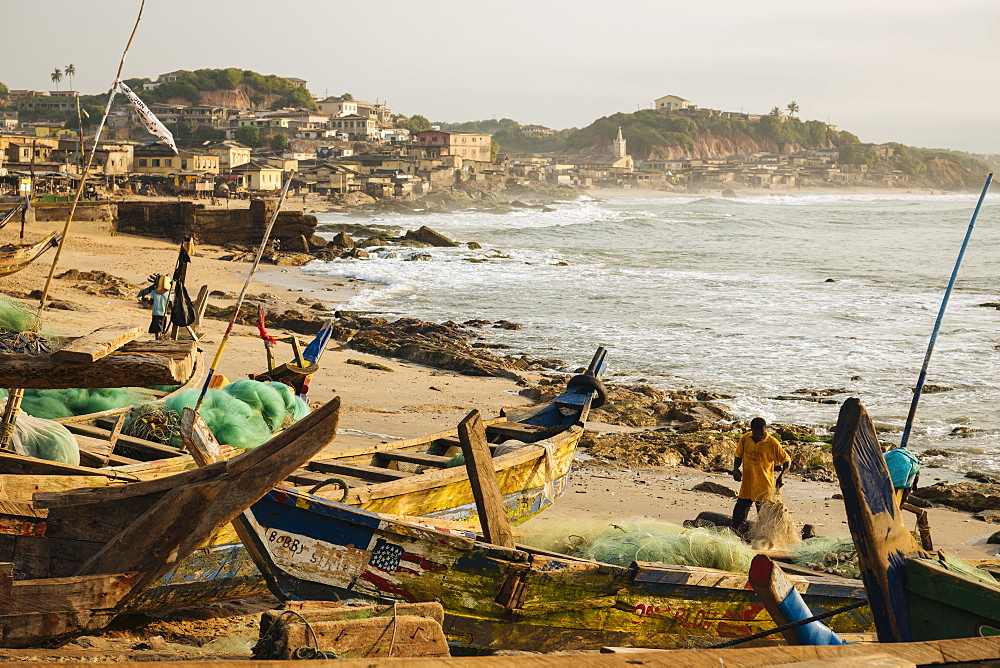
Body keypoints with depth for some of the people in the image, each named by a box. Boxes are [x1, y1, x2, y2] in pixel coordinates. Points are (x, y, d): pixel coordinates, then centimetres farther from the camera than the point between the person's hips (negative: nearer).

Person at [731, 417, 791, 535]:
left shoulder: (772, 443, -11)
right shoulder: (745, 439, 0)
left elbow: (786, 460, -2)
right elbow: (739, 456, 16)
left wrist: (781, 476, -16)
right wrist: (735, 469, -3)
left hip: (764, 486, -4)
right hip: (747, 485, 4)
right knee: (739, 513, 5)